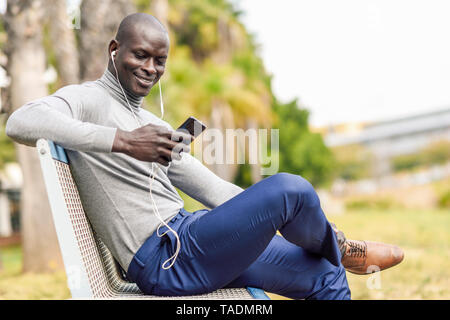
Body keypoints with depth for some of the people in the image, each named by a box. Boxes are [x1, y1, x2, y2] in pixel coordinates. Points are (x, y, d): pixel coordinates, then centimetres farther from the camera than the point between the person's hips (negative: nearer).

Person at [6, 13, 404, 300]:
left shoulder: (157, 128, 21)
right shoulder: (87, 98, -3)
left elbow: (213, 190, 20)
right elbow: (20, 122, -26)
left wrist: (276, 214, 8)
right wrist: (121, 140, -34)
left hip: (189, 234, 9)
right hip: (163, 259, -9)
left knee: (327, 276, 9)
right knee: (290, 187, -22)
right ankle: (341, 249, 11)